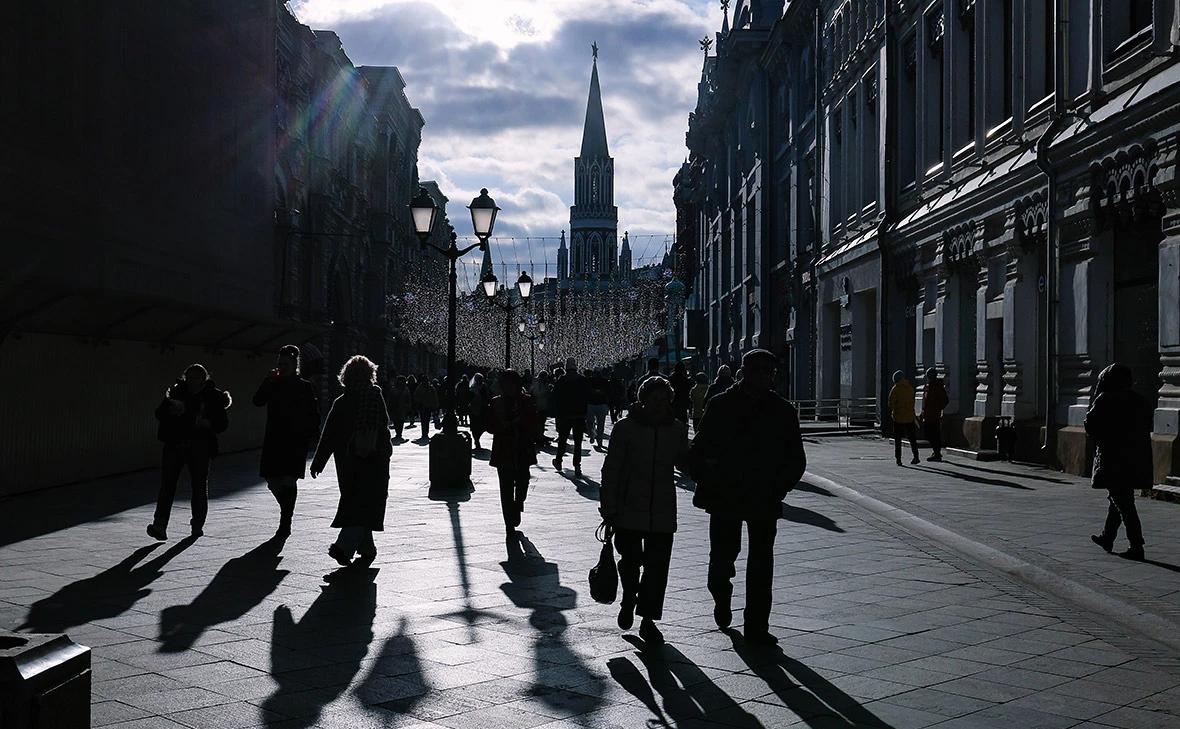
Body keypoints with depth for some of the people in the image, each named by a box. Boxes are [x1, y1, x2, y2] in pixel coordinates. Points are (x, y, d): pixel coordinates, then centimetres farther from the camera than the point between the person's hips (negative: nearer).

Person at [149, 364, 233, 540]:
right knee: (167, 484, -9)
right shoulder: (177, 392, 5)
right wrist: (170, 410, -16)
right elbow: (159, 413, 6)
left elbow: (223, 424, 2)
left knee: (199, 485, 6)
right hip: (175, 444, 1)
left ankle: (197, 525, 21)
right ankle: (160, 526, -14)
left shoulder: (212, 396, 1)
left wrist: (209, 423, -18)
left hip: (200, 446, 0)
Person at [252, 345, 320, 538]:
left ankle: (285, 524, -5)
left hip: (296, 442, -4)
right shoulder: (273, 385, 10)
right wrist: (268, 381, -14)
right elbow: (258, 401, -5)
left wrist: (310, 436, -6)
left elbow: (313, 414, 2)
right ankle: (286, 515, 27)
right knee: (273, 481, 3)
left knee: (289, 481, -9)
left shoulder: (304, 387, 2)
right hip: (274, 440, 4)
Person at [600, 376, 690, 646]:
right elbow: (611, 469, -2)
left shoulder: (677, 429, 5)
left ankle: (648, 619, 12)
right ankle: (629, 601, 27)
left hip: (662, 511, 2)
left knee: (657, 565, 0)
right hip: (629, 509, -2)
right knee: (631, 559, -4)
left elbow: (685, 463, 20)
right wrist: (609, 508, -5)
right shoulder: (626, 428, -4)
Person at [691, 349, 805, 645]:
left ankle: (756, 626, 10)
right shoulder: (721, 405, 0)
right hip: (724, 498, -1)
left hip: (764, 500, 1)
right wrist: (707, 483, -9)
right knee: (723, 555, 3)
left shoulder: (783, 411, 5)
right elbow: (700, 449, 2)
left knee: (761, 564, 2)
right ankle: (722, 596, 35)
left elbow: (796, 460, 9)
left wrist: (778, 488, -4)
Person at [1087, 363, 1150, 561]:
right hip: (1136, 461, 7)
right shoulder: (1140, 401, 9)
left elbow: (1090, 426, -9)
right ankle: (1107, 537, 33)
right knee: (1117, 499, 22)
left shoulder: (1105, 400, -10)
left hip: (1113, 461, -7)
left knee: (1123, 503, -6)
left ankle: (1136, 547, -10)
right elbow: (1146, 428, 14)